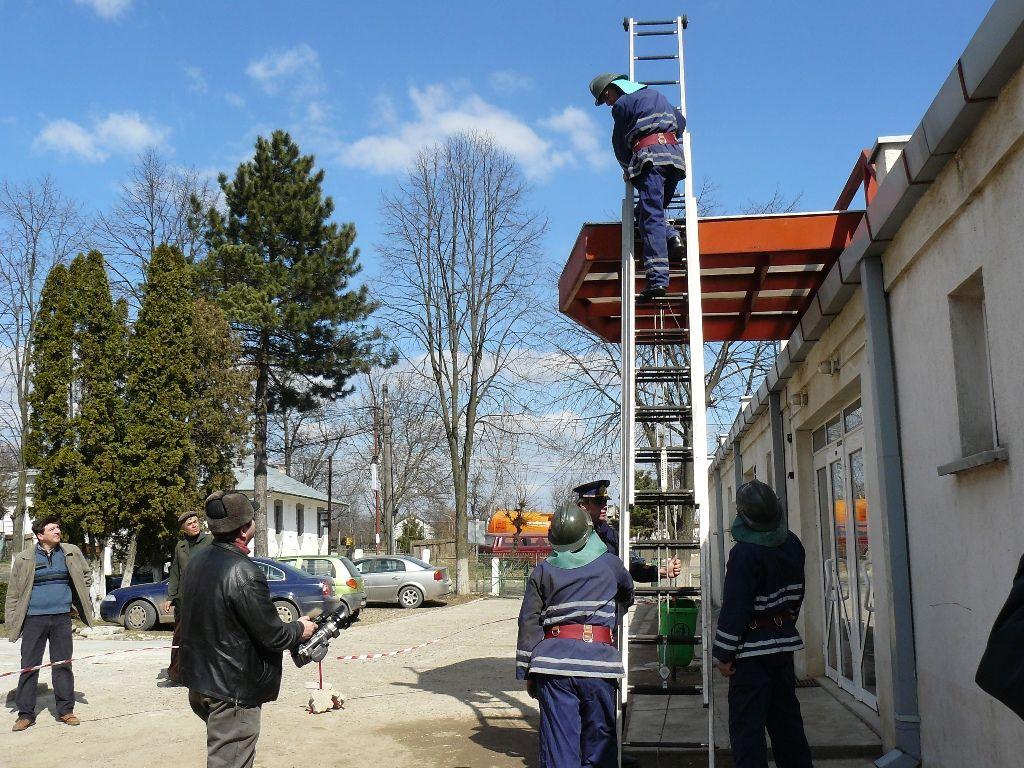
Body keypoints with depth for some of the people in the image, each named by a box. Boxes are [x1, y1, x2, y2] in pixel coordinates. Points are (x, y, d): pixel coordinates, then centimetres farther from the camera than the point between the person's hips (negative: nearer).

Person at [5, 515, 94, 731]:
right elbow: (13, 592, 3)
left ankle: (65, 710, 14)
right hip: (34, 618, -1)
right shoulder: (24, 559, 1)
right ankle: (25, 713, 11)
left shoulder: (72, 553, 6)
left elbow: (86, 576, 21)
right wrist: (12, 621, -2)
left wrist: (78, 600, 12)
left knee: (63, 664, 5)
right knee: (29, 666, 1)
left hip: (61, 618, 1)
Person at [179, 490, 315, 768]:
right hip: (232, 690, -9)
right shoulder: (243, 573, -26)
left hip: (199, 681, 9)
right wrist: (300, 629, 0)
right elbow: (272, 636, -21)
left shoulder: (198, 560, 1)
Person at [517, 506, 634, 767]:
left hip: (554, 660, 1)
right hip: (598, 658, 0)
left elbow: (529, 623, 6)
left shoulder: (543, 571, 8)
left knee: (558, 736, 3)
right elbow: (628, 594, 28)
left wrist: (526, 672, 11)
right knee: (599, 736, 11)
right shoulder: (610, 564, 8)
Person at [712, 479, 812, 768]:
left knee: (746, 725, -1)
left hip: (753, 648, -8)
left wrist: (723, 653, -13)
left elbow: (735, 608, -20)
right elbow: (797, 593, 12)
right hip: (785, 640, 8)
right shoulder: (792, 544, 2)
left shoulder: (745, 553, -21)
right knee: (786, 715, 20)